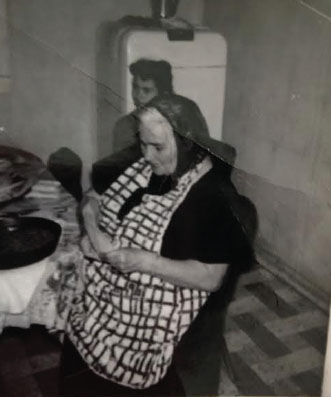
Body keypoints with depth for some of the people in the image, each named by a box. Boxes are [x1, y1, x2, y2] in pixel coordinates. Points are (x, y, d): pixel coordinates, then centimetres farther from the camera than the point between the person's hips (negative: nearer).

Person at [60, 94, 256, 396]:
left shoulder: (213, 196, -18)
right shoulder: (148, 169, 2)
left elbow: (211, 278, -20)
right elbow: (111, 208, 12)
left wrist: (144, 261, -26)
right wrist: (94, 231, -10)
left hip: (150, 317, -6)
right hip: (105, 295, 6)